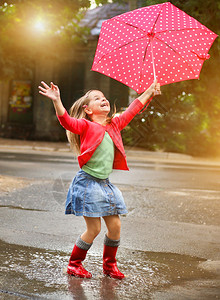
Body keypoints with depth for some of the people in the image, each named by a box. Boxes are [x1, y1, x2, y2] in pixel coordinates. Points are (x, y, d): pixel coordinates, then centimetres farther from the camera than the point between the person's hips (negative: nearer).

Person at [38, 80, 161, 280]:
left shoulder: (115, 124, 12)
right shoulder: (86, 126, -6)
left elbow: (132, 110, 21)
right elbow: (67, 121, -24)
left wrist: (150, 92, 24)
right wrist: (56, 100, -38)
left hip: (105, 183, 6)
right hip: (88, 182, -6)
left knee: (115, 226, 5)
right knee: (94, 229, -5)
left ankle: (110, 264, 25)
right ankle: (74, 264, 15)